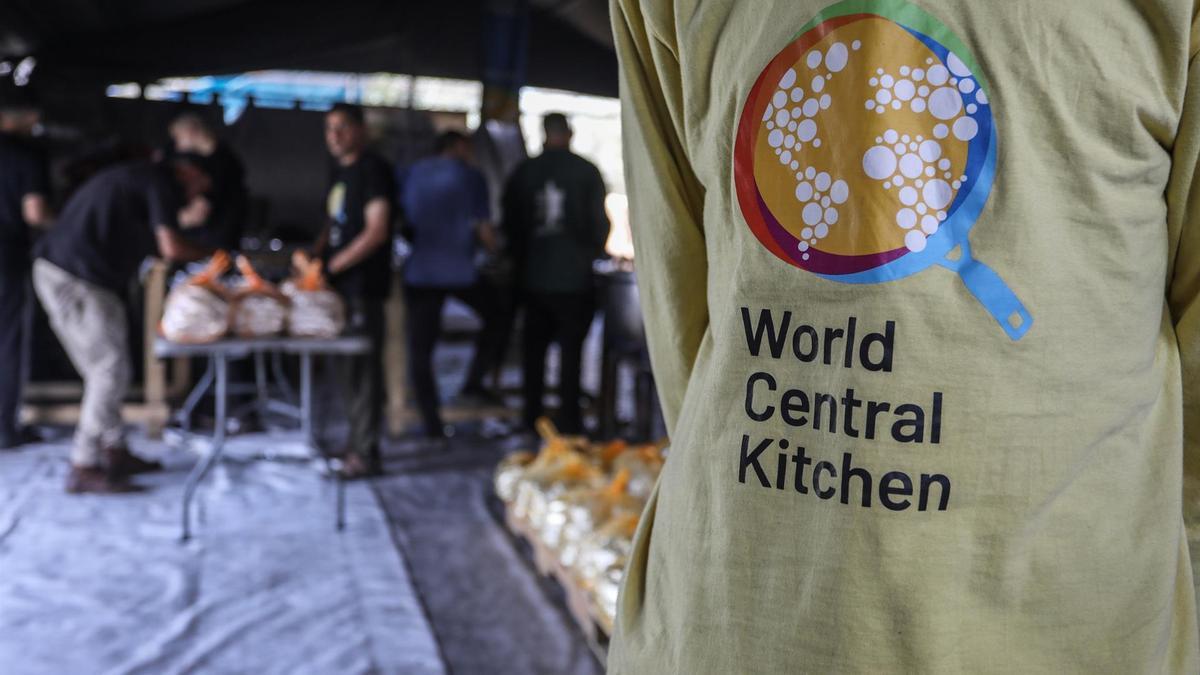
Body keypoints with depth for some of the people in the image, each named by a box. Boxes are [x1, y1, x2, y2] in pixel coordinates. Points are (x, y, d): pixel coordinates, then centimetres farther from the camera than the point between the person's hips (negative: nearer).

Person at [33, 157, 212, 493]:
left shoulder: (136, 176, 25)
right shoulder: (161, 182, -5)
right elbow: (171, 248, -13)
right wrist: (208, 253, 5)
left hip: (54, 272, 10)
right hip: (79, 279, -10)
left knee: (104, 370, 16)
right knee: (110, 373, -6)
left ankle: (115, 452, 25)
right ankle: (83, 468, -4)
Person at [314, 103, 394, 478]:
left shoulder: (373, 169, -9)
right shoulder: (339, 169, 16)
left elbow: (376, 231, -17)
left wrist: (332, 265, -16)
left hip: (363, 284, -8)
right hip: (340, 284, 8)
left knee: (363, 367, -5)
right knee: (347, 366, 12)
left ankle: (366, 454, 0)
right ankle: (357, 444, 22)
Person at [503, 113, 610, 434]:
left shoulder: (522, 172, 2)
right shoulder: (586, 171, -5)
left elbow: (510, 224, 6)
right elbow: (600, 222, -4)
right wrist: (591, 253, 14)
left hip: (533, 276, 3)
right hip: (574, 276, -2)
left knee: (534, 348, 11)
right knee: (571, 348, 2)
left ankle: (532, 419, 15)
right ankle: (569, 421, 1)